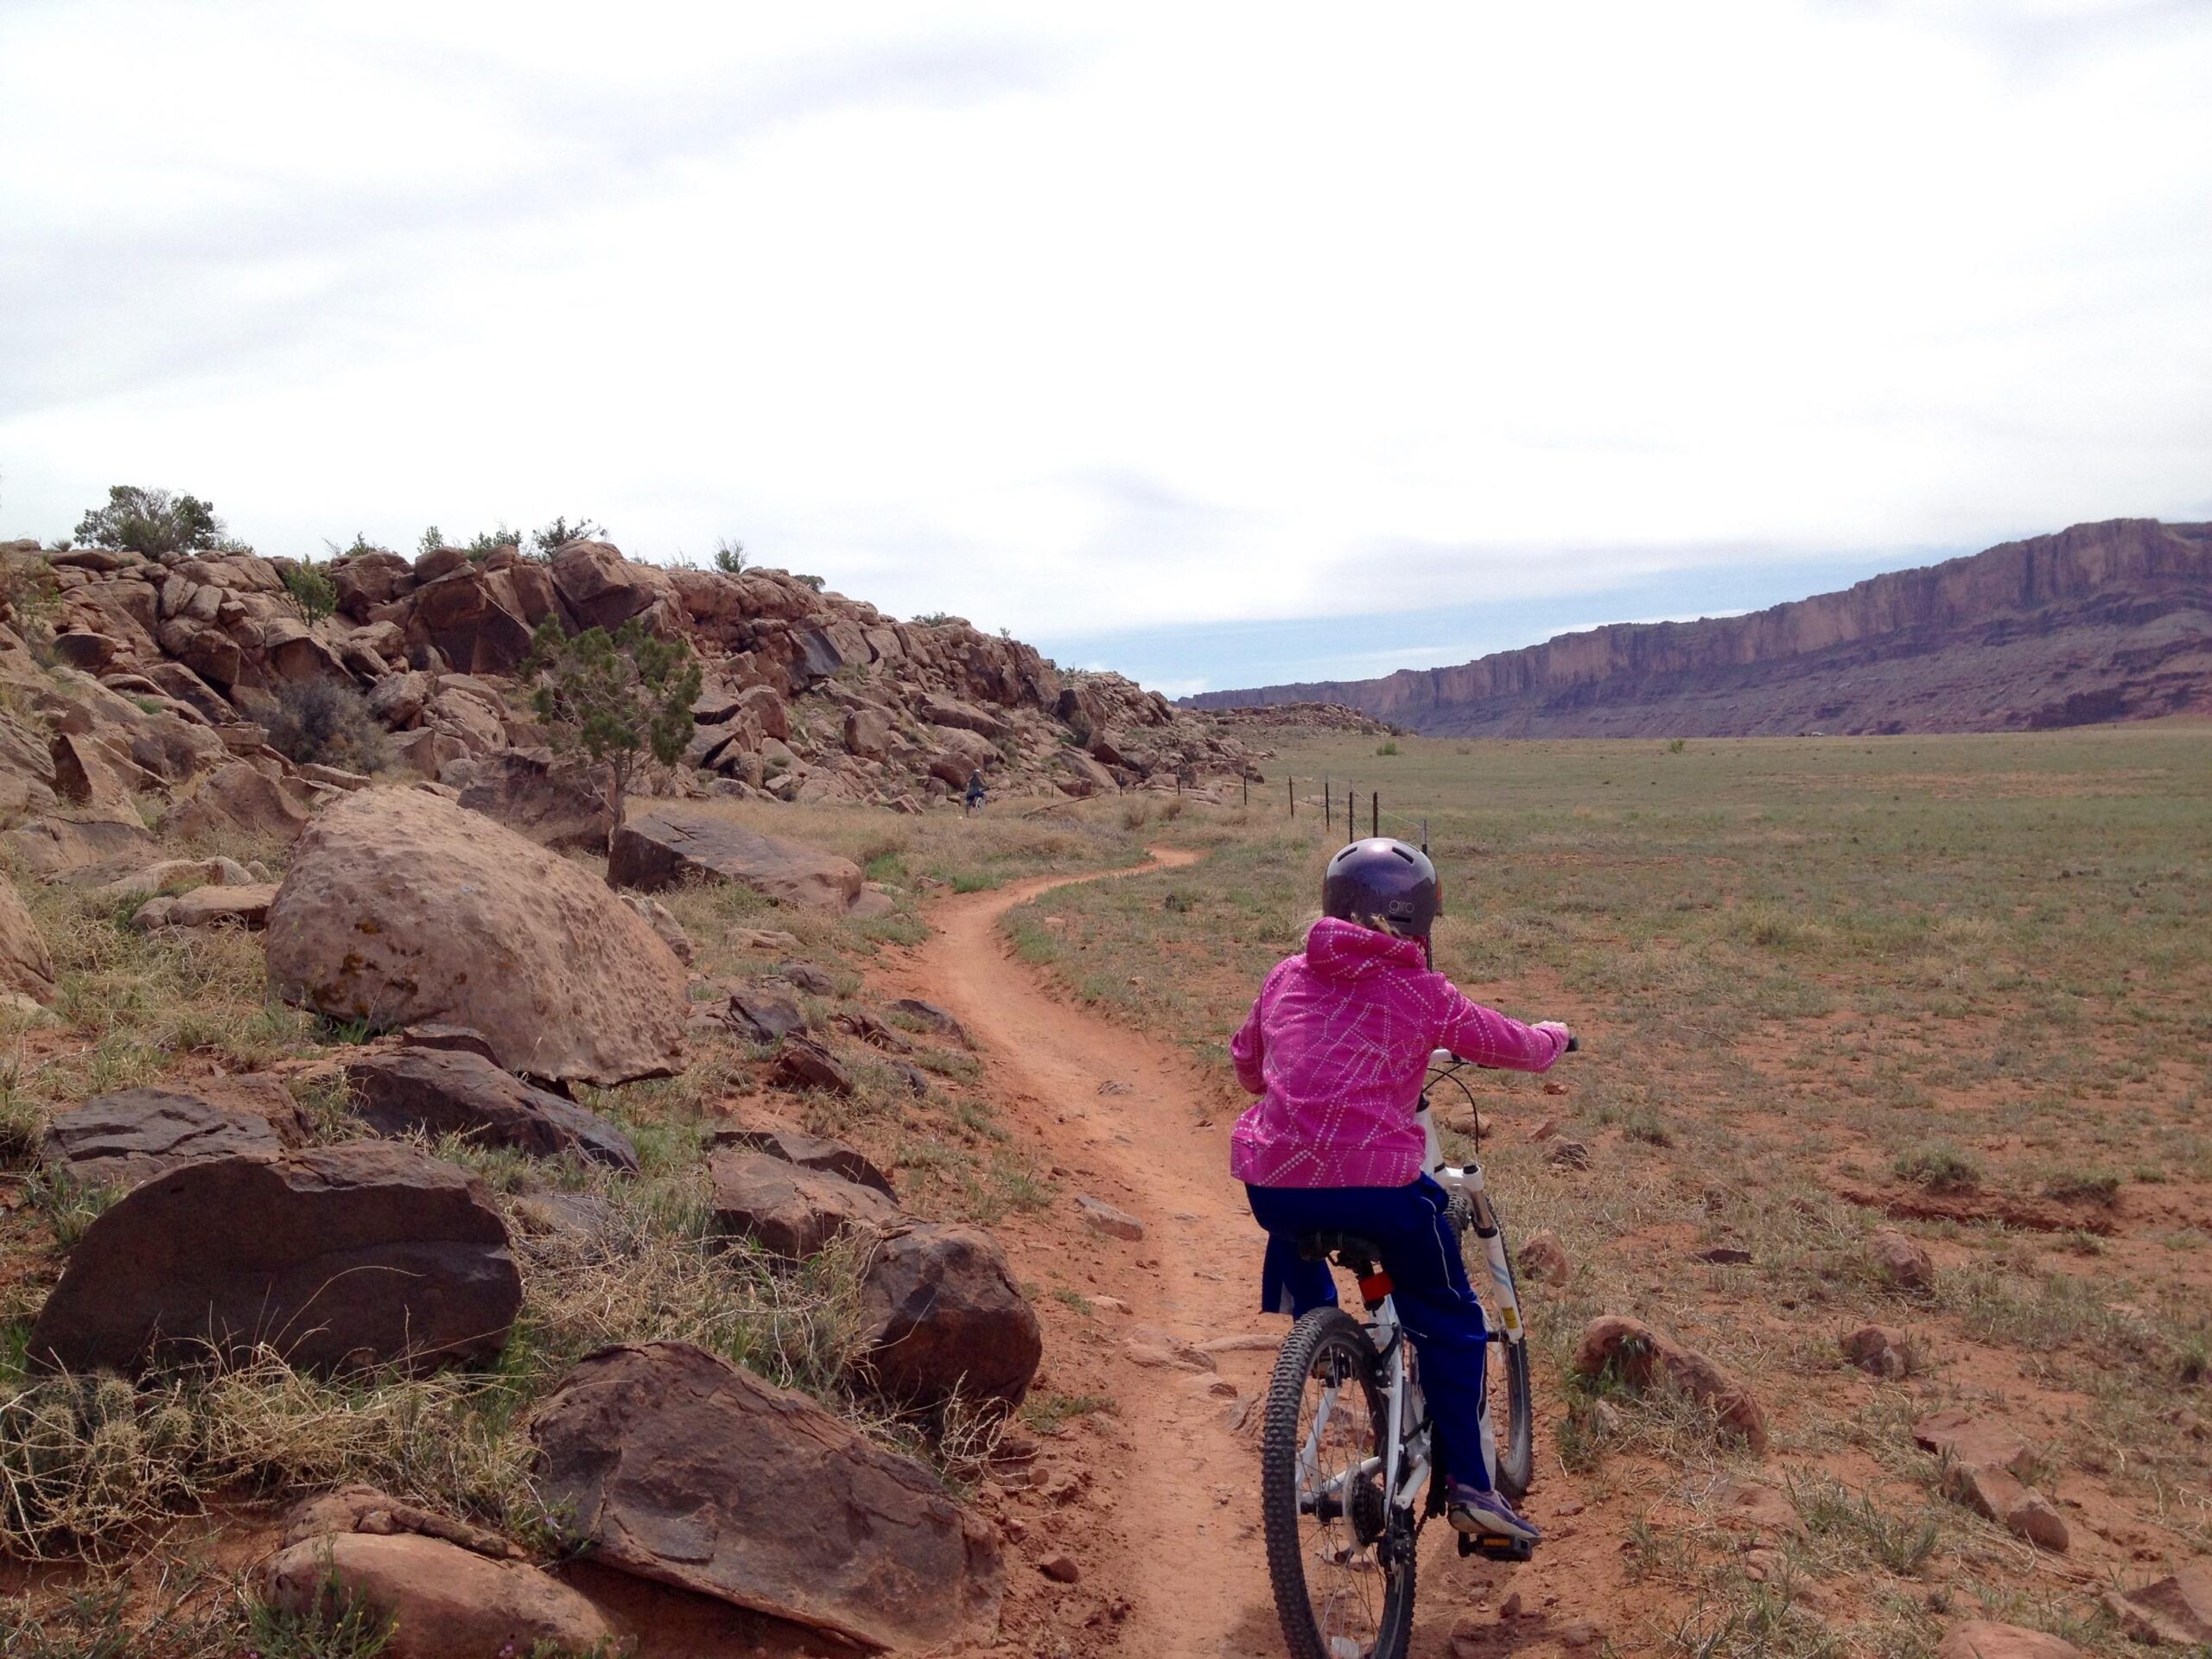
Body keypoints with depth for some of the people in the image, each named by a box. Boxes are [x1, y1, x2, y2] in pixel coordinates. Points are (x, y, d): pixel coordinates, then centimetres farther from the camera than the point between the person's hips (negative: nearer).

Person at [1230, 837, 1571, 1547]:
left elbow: (1246, 1065, 26)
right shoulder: (1422, 993, 2)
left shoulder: (1288, 977, 13)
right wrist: (1552, 1036, 38)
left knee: (1294, 1247, 38)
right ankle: (1467, 1483, 16)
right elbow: (1512, 1044, 15)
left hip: (1272, 1181, 4)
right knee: (1449, 1323, 17)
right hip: (1376, 1182, -4)